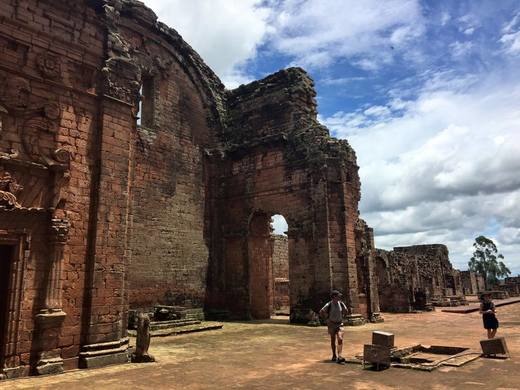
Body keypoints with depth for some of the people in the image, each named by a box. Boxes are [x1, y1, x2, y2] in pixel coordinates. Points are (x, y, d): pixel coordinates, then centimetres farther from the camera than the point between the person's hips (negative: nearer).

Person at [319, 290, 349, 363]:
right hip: (331, 324, -2)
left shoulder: (341, 303, -5)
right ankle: (334, 356, 28)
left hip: (339, 324, 2)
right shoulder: (328, 305, -17)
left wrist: (341, 316, 9)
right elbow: (321, 312, -8)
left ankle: (339, 356, -18)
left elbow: (346, 311, 15)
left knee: (340, 339, -15)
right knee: (333, 340, 11)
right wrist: (327, 318, -1)